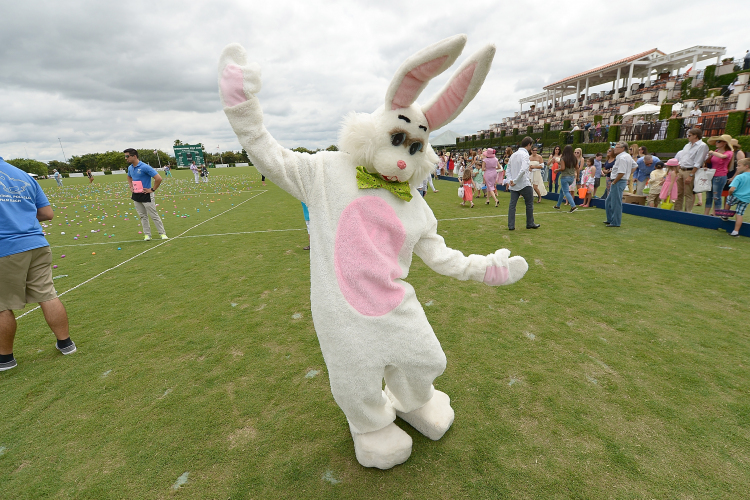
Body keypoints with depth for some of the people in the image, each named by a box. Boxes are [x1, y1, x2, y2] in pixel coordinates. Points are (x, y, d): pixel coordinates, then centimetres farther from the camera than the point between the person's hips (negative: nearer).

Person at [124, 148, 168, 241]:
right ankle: (147, 234, 18)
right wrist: (130, 187, 15)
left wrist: (152, 190, -16)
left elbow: (158, 178, -21)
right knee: (143, 216, 11)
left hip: (146, 195, -7)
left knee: (154, 216, -1)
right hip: (136, 195, 7)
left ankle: (162, 233, 8)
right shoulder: (130, 168, 7)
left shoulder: (145, 167, -17)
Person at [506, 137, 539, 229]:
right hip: (524, 184, -7)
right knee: (529, 203, 9)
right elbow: (523, 170, -24)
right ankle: (530, 224, 18)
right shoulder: (525, 154, -11)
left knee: (512, 204, 5)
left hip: (513, 186, 7)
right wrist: (515, 181, -18)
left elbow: (508, 170, 12)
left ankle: (511, 225, 3)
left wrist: (510, 180, 1)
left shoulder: (513, 155, 14)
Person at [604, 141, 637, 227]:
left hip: (619, 181, -10)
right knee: (609, 202, 17)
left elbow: (621, 173, -24)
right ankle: (610, 219, 25)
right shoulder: (628, 156, 14)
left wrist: (614, 182, -15)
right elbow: (635, 166, 27)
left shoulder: (622, 158, -17)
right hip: (622, 181, 10)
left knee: (616, 203, -4)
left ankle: (615, 223, 2)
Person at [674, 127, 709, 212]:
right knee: (679, 193, 10)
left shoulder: (702, 146, -8)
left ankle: (688, 212, 0)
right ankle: (677, 210, 17)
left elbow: (697, 163, -15)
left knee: (688, 194, -4)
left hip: (690, 171, -7)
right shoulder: (687, 145, 17)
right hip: (681, 170, 8)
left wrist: (691, 175, -19)